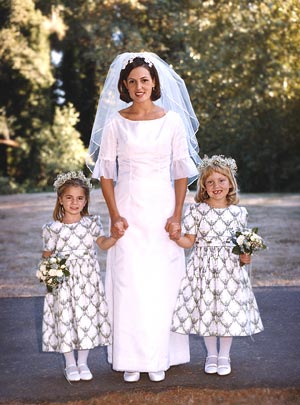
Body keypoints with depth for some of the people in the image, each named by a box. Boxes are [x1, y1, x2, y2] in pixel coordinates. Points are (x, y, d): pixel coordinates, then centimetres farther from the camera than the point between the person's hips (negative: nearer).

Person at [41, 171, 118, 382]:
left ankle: (83, 362, 21)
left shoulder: (91, 222, 1)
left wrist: (114, 237, -26)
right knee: (65, 318, 3)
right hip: (63, 280, -1)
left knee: (87, 315, 6)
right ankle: (70, 364, 20)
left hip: (87, 280, 2)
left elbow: (103, 243, -7)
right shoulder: (53, 228, -3)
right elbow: (47, 254, 3)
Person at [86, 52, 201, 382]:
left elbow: (181, 171, 3)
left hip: (162, 209, 0)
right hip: (128, 209, 0)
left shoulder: (172, 121, 2)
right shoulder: (115, 123, 2)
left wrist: (177, 215, -5)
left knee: (163, 281, 2)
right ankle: (130, 358, 10)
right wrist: (114, 215, -5)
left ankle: (158, 357, 13)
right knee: (128, 280, -1)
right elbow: (105, 172, 4)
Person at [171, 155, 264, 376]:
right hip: (203, 268, -1)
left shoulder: (239, 213, 1)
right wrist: (177, 237, -21)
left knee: (230, 309, 3)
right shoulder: (196, 210, -3)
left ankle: (224, 356, 21)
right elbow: (190, 241, -2)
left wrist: (244, 257, -9)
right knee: (205, 309, 5)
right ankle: (211, 354, 25)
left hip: (230, 268, 1)